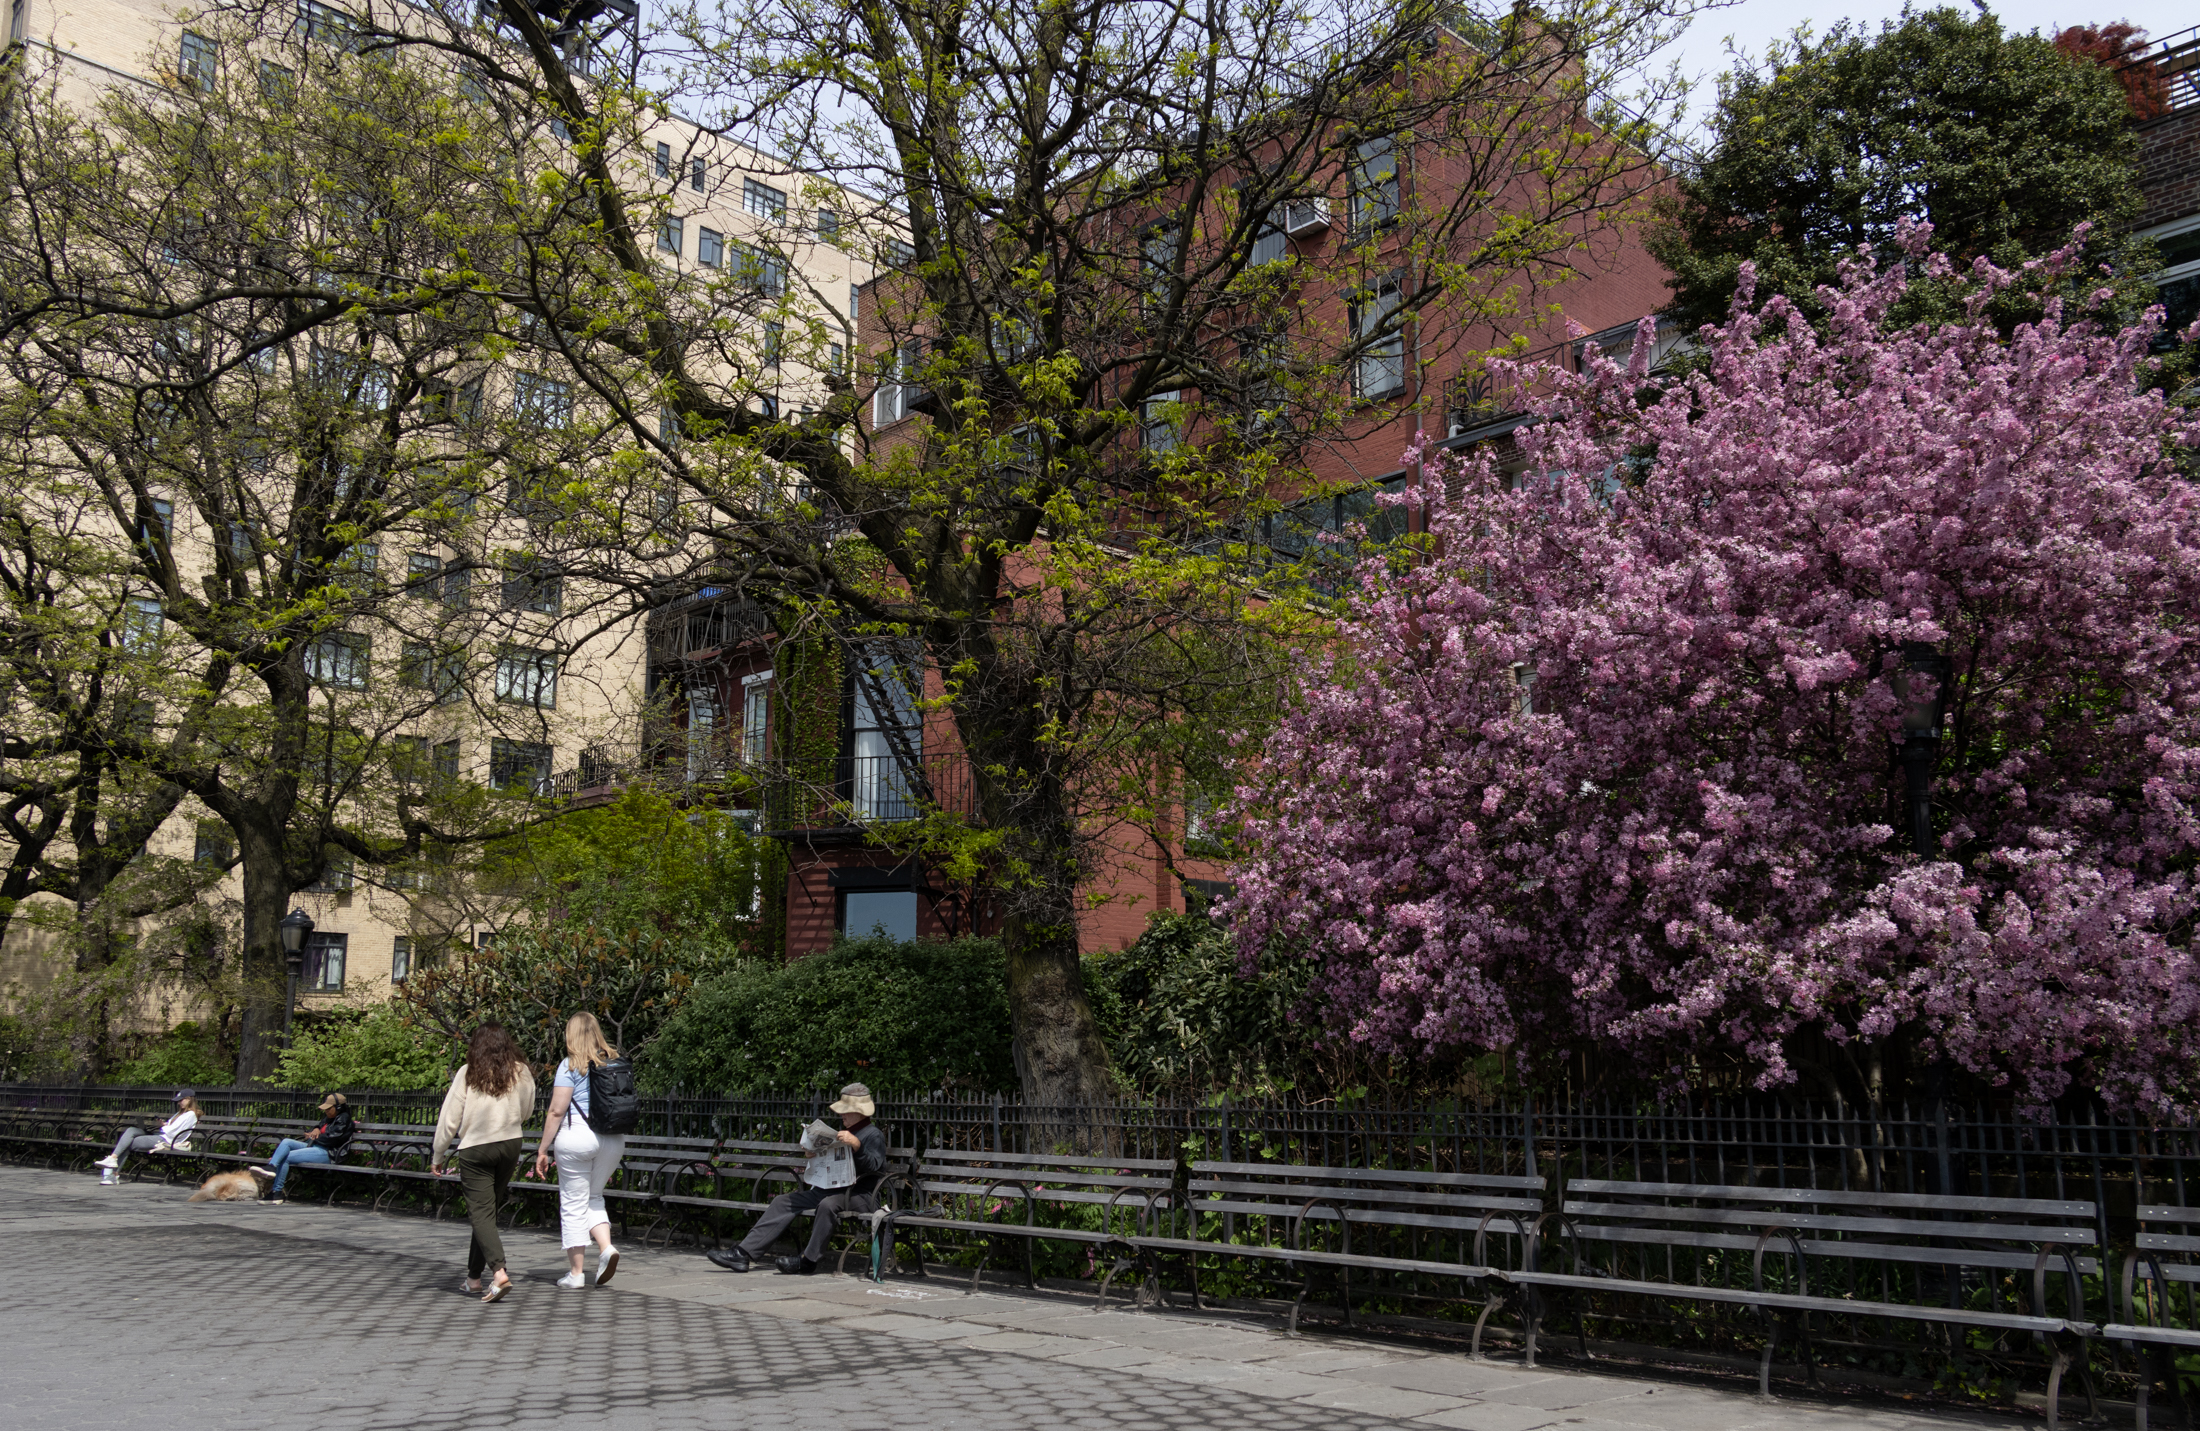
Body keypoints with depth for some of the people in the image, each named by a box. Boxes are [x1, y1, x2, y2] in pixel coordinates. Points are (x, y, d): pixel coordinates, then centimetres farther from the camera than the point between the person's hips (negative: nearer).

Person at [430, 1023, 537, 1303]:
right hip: (511, 1145, 4)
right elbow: (527, 1112, 14)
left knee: (481, 1213, -5)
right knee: (487, 1210, 16)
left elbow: (450, 1118, -4)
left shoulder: (468, 1073, -5)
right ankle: (474, 1275, 23)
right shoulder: (521, 1072, 3)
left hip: (475, 1148, -4)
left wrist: (437, 1156, 5)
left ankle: (498, 1271, -23)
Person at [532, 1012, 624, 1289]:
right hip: (613, 1139, 5)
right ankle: (606, 1247, -2)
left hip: (577, 1135, -5)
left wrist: (543, 1150, -3)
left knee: (574, 1204, 5)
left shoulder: (571, 1066, -7)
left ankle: (575, 1272, 9)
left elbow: (557, 1112, -11)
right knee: (593, 1197, 20)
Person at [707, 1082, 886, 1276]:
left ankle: (808, 1260, -25)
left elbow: (876, 1166, -21)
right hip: (830, 1190, 9)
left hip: (859, 1196, -8)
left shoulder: (873, 1135, -3)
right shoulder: (843, 1131, 23)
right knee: (783, 1202, -3)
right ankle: (744, 1253, -12)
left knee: (827, 1204, -40)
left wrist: (857, 1145, -34)